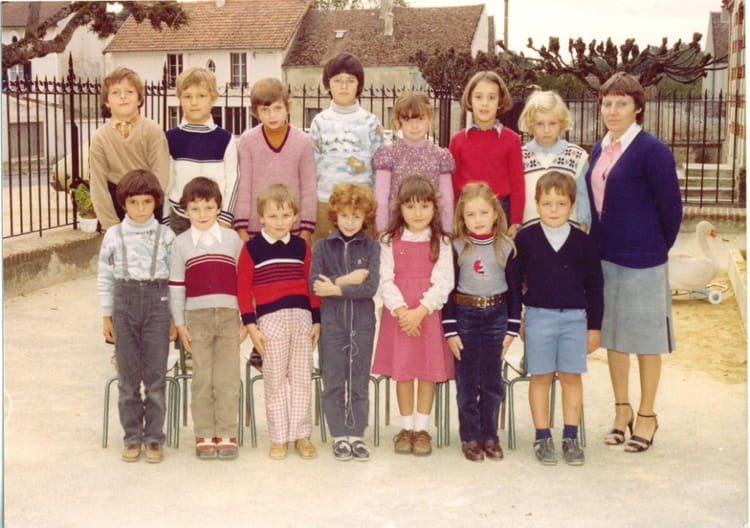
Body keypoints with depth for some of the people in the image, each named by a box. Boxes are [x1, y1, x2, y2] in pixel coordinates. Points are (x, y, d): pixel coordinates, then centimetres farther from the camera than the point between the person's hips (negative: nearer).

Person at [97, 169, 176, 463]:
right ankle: (132, 437, 18)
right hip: (125, 302, 1)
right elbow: (105, 278, 8)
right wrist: (107, 316, 7)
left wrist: (175, 317, 2)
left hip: (158, 302, -1)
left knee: (156, 375, 1)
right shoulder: (114, 236, 3)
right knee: (127, 376, 6)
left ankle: (154, 437, 12)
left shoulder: (166, 236, 1)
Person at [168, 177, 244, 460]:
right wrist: (179, 323, 0)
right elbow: (176, 286, 4)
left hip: (229, 315, 0)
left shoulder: (232, 239, 6)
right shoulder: (181, 244, 5)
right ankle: (204, 436, 12)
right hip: (197, 317, 0)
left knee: (228, 379, 1)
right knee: (202, 379, 3)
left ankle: (227, 435, 10)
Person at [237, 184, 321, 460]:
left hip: (302, 316, 3)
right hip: (271, 319, -3)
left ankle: (301, 435, 17)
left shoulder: (301, 246, 7)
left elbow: (311, 284, 10)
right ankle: (279, 437, 13)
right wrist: (251, 325, -7)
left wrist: (316, 320, 7)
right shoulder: (252, 248, -1)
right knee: (275, 380, 4)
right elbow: (243, 289, -2)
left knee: (302, 378, 7)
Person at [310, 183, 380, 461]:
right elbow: (314, 284, -8)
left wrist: (335, 288, -13)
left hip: (362, 323, 0)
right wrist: (346, 280, -13)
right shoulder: (322, 247, 3)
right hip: (332, 323, 0)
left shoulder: (372, 248, 1)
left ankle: (356, 435, 16)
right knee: (333, 383, 5)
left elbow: (370, 287, -12)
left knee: (359, 383, 6)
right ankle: (339, 436, 15)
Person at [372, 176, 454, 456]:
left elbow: (443, 283, -6)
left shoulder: (441, 243, 1)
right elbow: (385, 280, -3)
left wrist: (421, 311, -18)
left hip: (429, 315, 0)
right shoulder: (390, 242, 3)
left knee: (428, 370, 4)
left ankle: (422, 428, 16)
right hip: (398, 315, 1)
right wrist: (401, 309, -17)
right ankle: (406, 427, 20)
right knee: (402, 372, 6)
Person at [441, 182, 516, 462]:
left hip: (497, 316, 1)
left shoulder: (507, 247, 0)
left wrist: (511, 329, 0)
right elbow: (448, 290, -2)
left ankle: (490, 435, 20)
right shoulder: (457, 248, -3)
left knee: (492, 381, 8)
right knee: (467, 382, 5)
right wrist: (450, 330, -6)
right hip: (465, 316, -1)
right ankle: (470, 437, 15)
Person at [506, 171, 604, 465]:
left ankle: (570, 438, 17)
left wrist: (594, 327, 5)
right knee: (540, 377, 5)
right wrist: (515, 319, 2)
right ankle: (542, 438, 14)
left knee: (571, 376, 6)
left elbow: (594, 286, 6)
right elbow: (513, 280, 4)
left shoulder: (582, 242, 0)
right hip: (538, 316, -1)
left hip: (575, 318, 1)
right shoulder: (525, 238, -3)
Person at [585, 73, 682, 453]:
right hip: (604, 256, 7)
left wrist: (657, 248, 2)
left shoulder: (651, 150, -12)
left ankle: (647, 416, 18)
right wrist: (596, 246, 11)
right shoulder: (600, 150, 10)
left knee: (645, 337, 4)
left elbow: (670, 207, -8)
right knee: (612, 335, 13)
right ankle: (622, 409, 27)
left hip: (642, 259, -7)